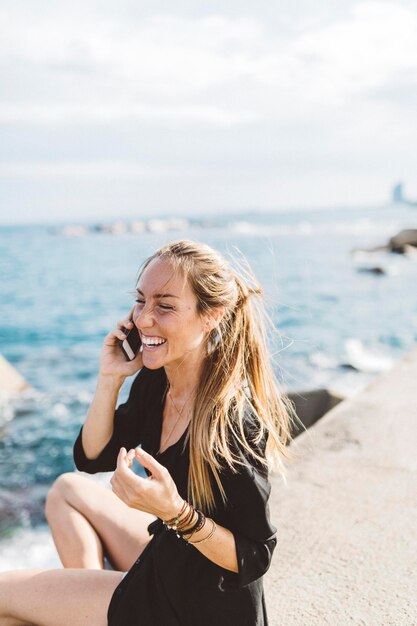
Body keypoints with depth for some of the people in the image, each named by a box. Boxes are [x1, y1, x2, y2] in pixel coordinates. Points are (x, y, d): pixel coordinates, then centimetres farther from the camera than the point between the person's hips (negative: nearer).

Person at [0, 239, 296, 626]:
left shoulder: (233, 416, -29)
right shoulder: (154, 379, -6)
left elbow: (254, 558, -22)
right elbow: (92, 458, 5)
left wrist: (175, 512, -38)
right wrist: (110, 377, -10)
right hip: (165, 564, 8)